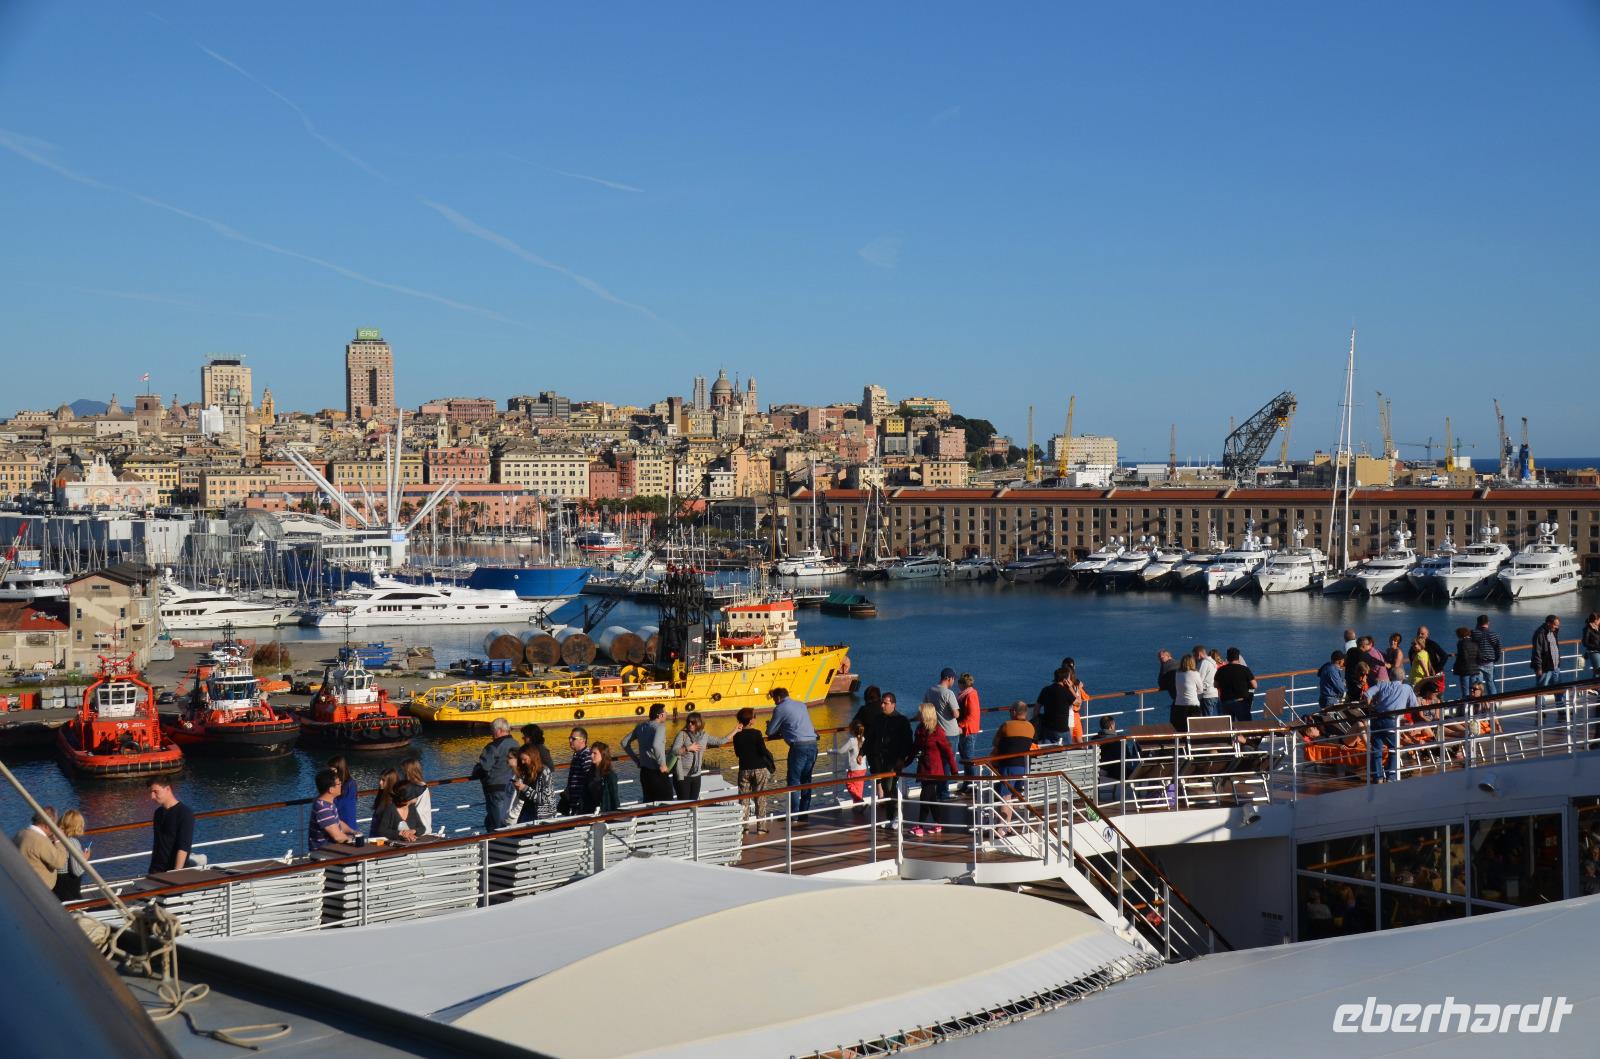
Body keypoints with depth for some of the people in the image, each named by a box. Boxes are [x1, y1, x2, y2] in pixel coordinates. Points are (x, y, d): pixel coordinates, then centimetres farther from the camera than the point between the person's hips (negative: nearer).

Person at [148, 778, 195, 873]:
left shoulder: (185, 813, -11)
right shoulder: (158, 813, 11)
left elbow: (184, 847, -17)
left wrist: (176, 873, -22)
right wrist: (152, 869, 14)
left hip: (173, 870, -6)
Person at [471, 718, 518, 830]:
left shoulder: (494, 747, -18)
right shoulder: (515, 744, 8)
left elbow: (484, 766, -22)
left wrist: (475, 774, -1)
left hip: (495, 786, -8)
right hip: (509, 786, 8)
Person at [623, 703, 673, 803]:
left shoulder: (641, 726, 8)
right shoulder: (659, 726, -15)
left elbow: (624, 742, 13)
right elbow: (656, 745, -33)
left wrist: (636, 759, 16)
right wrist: (662, 764, -22)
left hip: (644, 771, 7)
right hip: (658, 773, -7)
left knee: (648, 802, 17)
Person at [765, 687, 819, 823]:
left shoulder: (780, 709, 0)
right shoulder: (801, 705, 21)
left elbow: (770, 732, 4)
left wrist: (769, 723, 26)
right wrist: (782, 731, 38)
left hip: (799, 746, -7)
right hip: (812, 744, 7)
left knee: (793, 781, -2)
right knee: (806, 781, 12)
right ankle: (805, 816, 13)